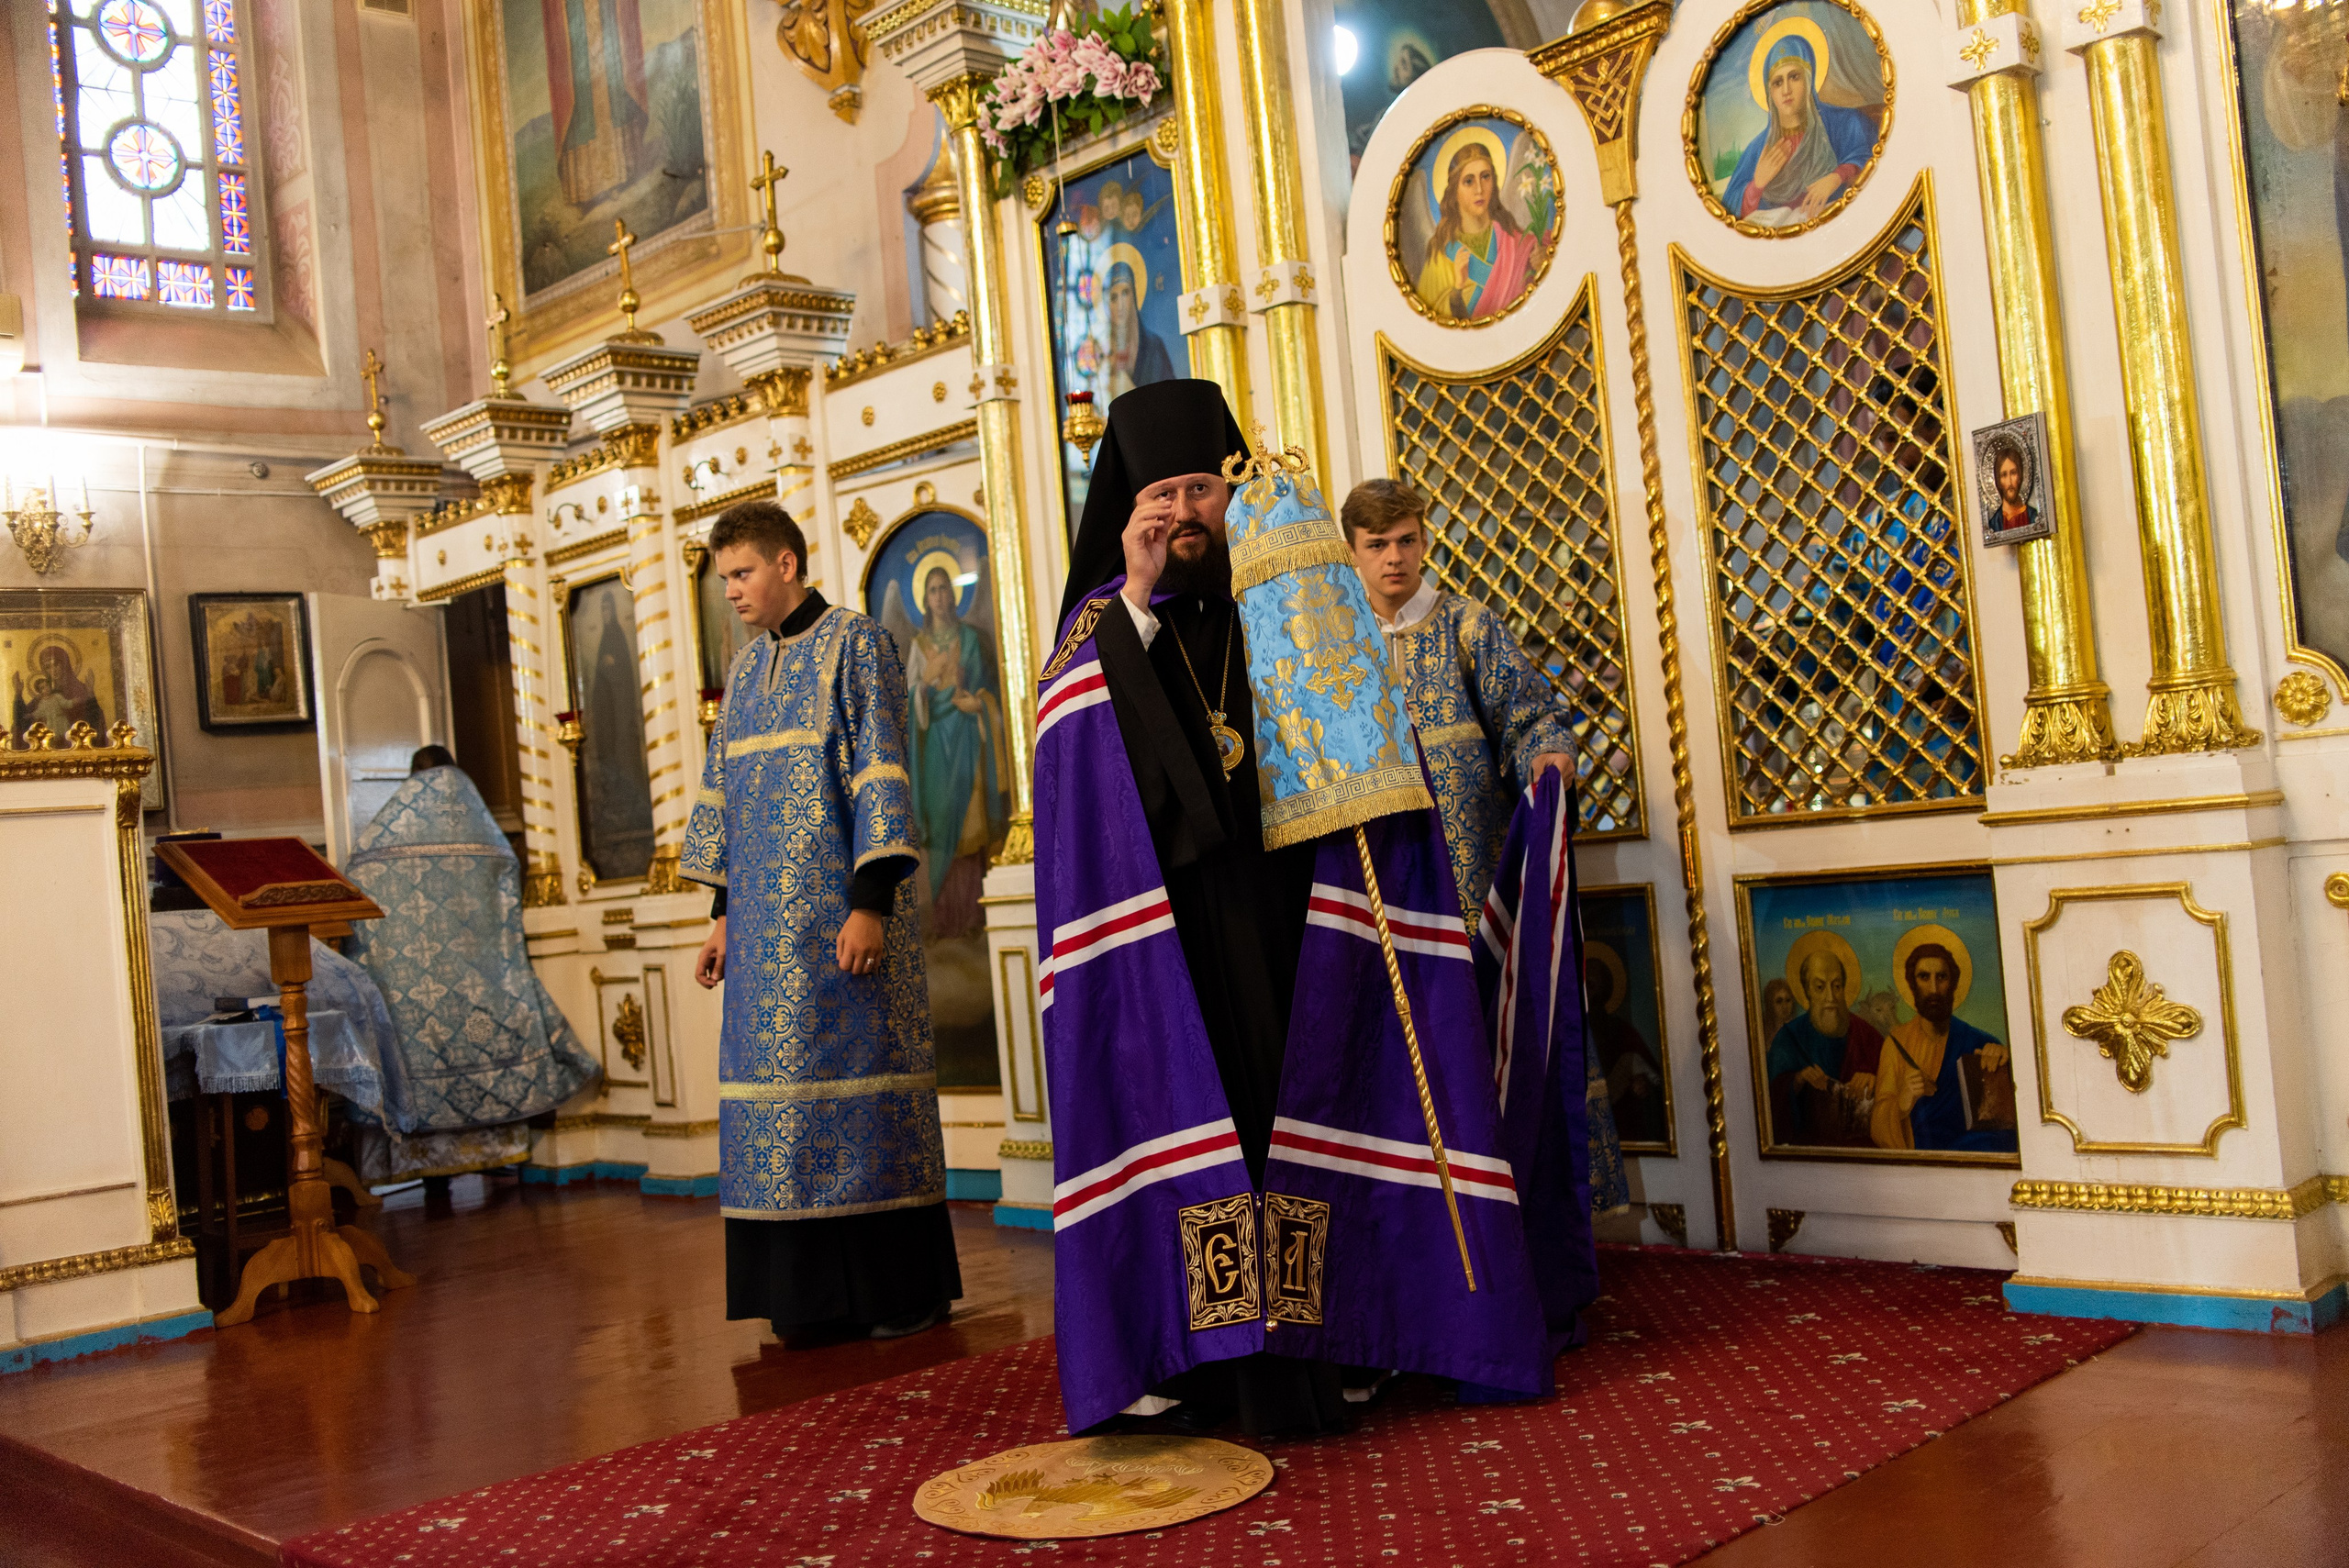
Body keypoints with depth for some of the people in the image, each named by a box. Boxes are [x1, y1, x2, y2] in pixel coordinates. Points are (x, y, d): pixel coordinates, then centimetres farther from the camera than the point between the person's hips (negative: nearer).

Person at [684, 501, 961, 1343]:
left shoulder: (857, 644, -4)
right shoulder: (746, 668, 17)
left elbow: (881, 778, -12)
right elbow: (725, 796, 19)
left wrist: (871, 903, -19)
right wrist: (724, 915, 14)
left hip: (842, 910, -7)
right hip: (768, 923, 7)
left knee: (863, 1080, -3)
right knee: (785, 1093, 6)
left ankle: (905, 1292, 6)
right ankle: (818, 1293, 15)